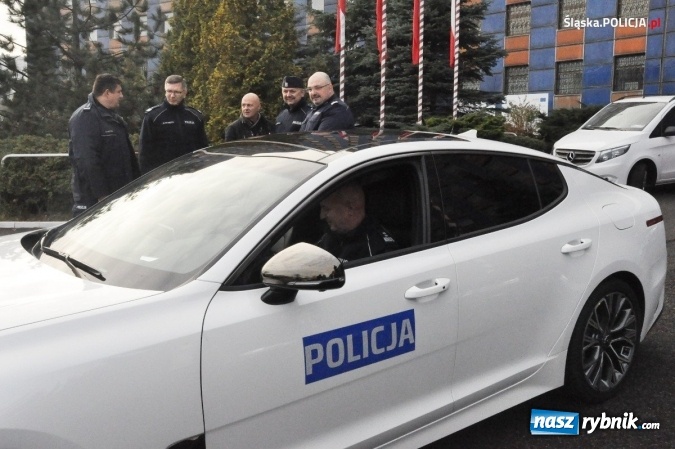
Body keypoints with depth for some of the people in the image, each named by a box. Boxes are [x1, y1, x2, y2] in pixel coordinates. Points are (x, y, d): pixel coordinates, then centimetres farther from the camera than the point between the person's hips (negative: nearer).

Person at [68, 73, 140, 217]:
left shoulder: (114, 118, 19)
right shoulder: (84, 117, -14)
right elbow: (86, 160, -22)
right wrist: (101, 194, -24)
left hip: (118, 194, 10)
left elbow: (129, 155, 24)